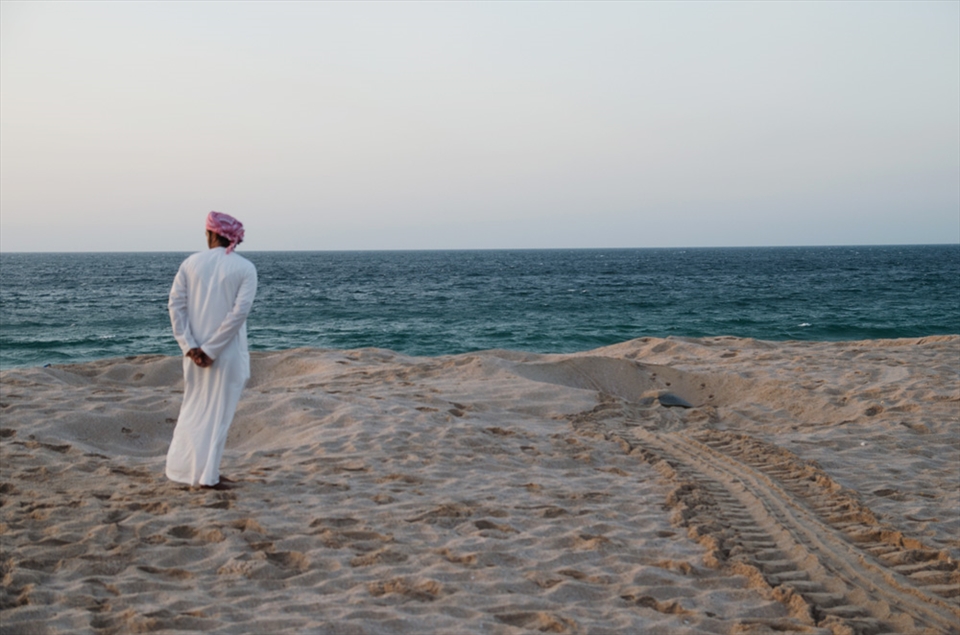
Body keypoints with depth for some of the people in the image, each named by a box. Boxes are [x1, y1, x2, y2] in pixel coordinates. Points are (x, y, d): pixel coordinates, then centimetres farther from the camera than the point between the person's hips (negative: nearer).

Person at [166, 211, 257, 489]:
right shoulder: (246, 268, -7)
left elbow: (176, 305, -5)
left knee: (193, 407, 19)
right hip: (228, 353, -3)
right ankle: (207, 475, 9)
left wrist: (190, 346, -8)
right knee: (219, 412, 6)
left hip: (196, 350, 3)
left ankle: (181, 466, 24)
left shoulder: (191, 263, 1)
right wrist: (212, 350, -14)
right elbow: (239, 312, -16)